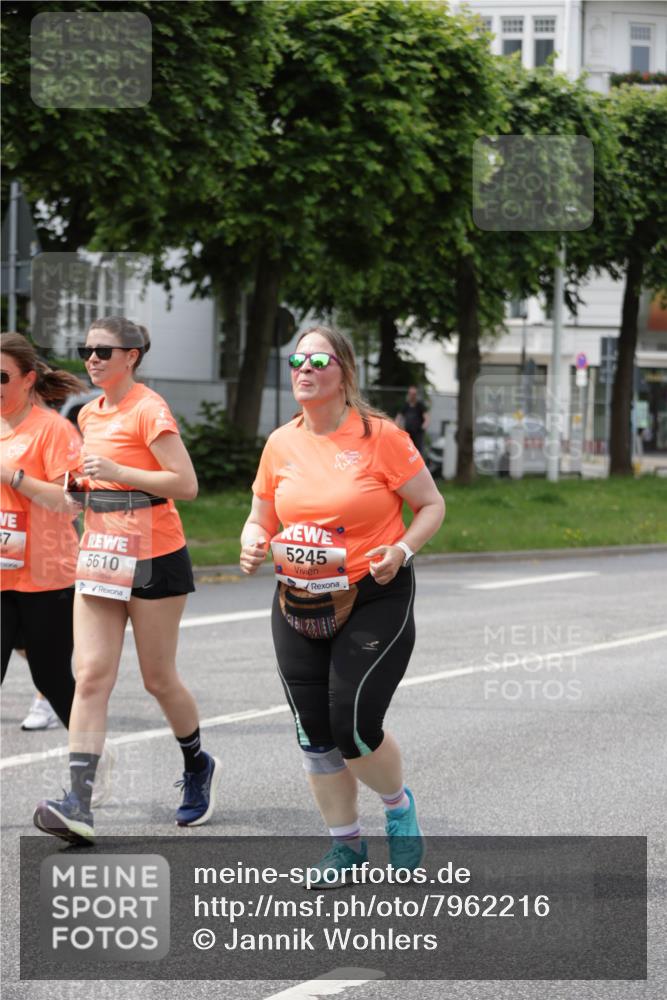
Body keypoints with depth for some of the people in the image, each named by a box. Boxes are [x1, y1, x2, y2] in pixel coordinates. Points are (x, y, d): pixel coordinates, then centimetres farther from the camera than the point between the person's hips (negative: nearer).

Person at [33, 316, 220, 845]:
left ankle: (199, 766, 33)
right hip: (100, 558, 6)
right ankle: (79, 803, -16)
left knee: (159, 679, 5)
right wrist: (82, 484, 7)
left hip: (154, 561, -6)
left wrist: (117, 473, -22)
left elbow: (186, 485, -16)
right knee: (91, 675, -7)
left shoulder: (149, 410, -11)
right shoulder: (89, 414, 12)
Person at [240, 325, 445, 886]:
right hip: (299, 605, 5)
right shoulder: (281, 444, 4)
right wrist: (253, 544, -7)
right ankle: (346, 842, 23)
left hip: (375, 601, -5)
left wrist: (402, 550, -19)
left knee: (355, 729, -11)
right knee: (314, 733, 5)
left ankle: (399, 805, 21)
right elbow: (261, 519, 15)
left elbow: (432, 506, -2)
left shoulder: (380, 436, -9)